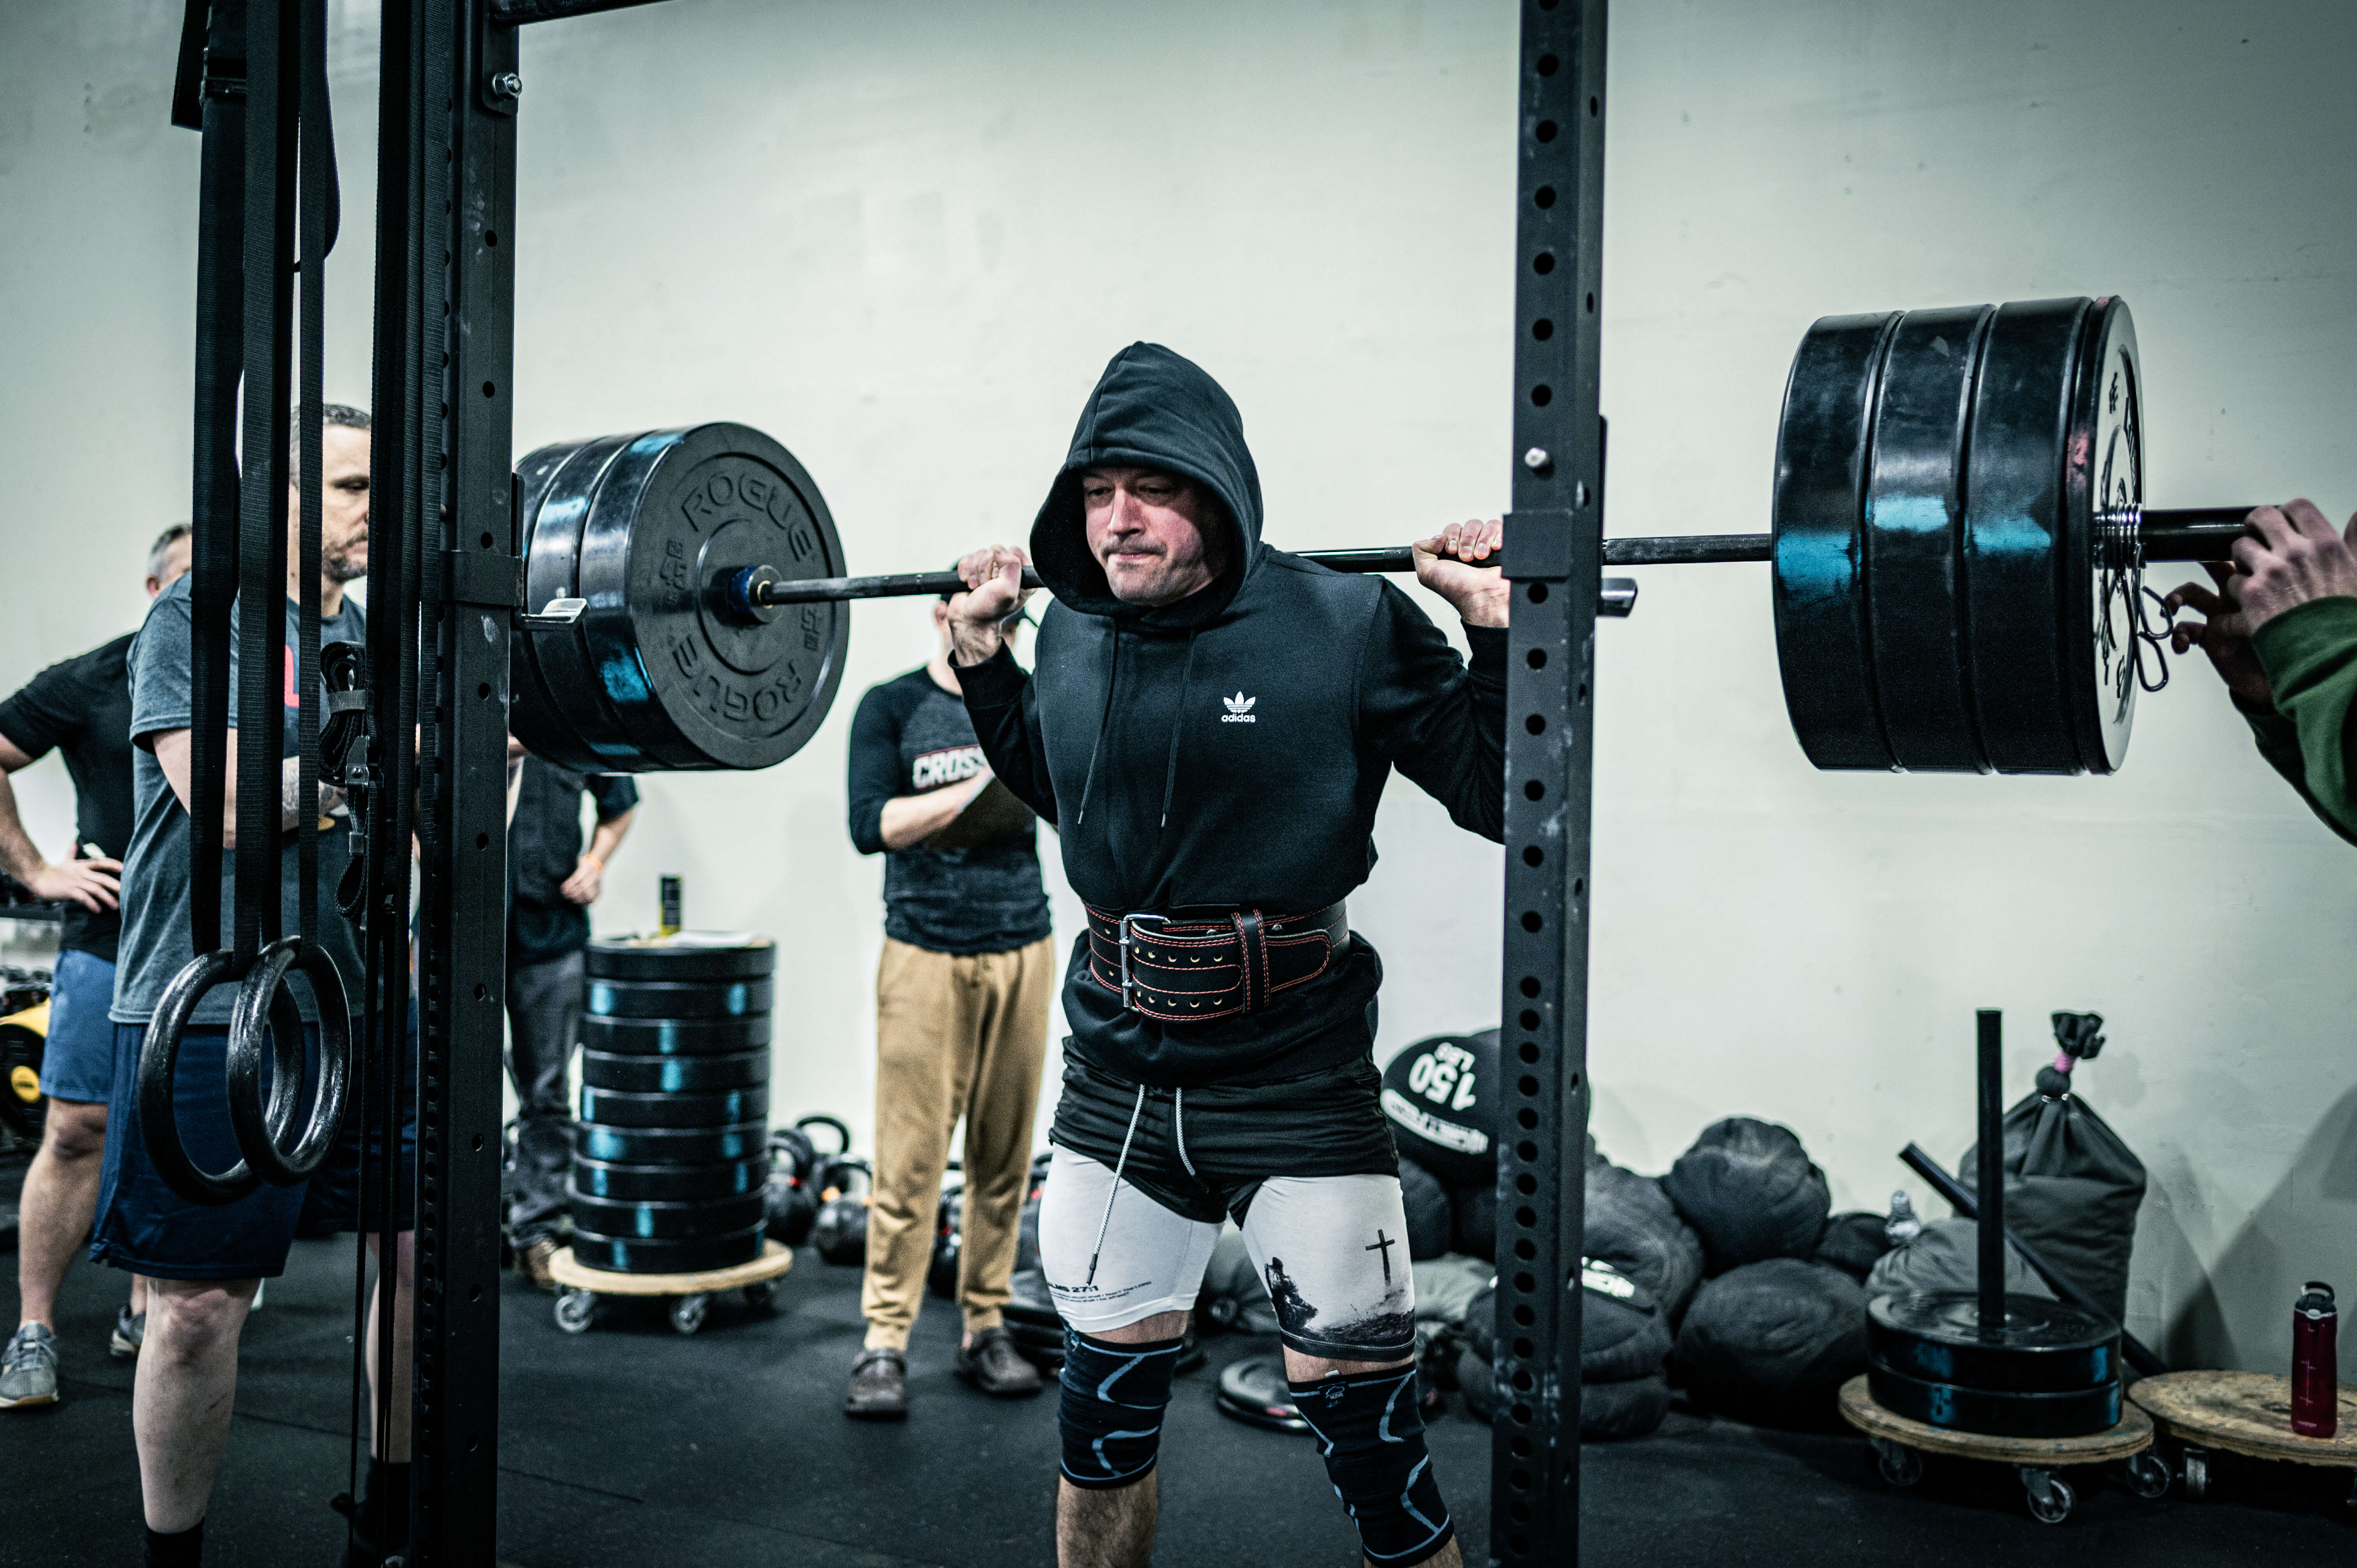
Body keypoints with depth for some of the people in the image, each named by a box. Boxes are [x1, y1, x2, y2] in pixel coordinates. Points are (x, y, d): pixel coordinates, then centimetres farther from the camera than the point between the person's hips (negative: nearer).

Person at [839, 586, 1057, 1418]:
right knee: (910, 1160, -3)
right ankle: (884, 1345, 7)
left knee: (1005, 1158, 8)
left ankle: (986, 1330, 19)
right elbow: (872, 825, -14)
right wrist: (976, 783, -21)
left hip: (1022, 953, 3)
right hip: (927, 960, -3)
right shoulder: (892, 708, 0)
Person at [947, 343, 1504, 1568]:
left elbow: (1500, 799, -8)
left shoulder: (1348, 625, -12)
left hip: (1297, 1086, -4)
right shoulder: (1071, 631, 2)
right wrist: (980, 654, 14)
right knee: (1102, 1406, 19)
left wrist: (1499, 627, -18)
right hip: (1116, 1083, 5)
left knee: (1366, 1432, 3)